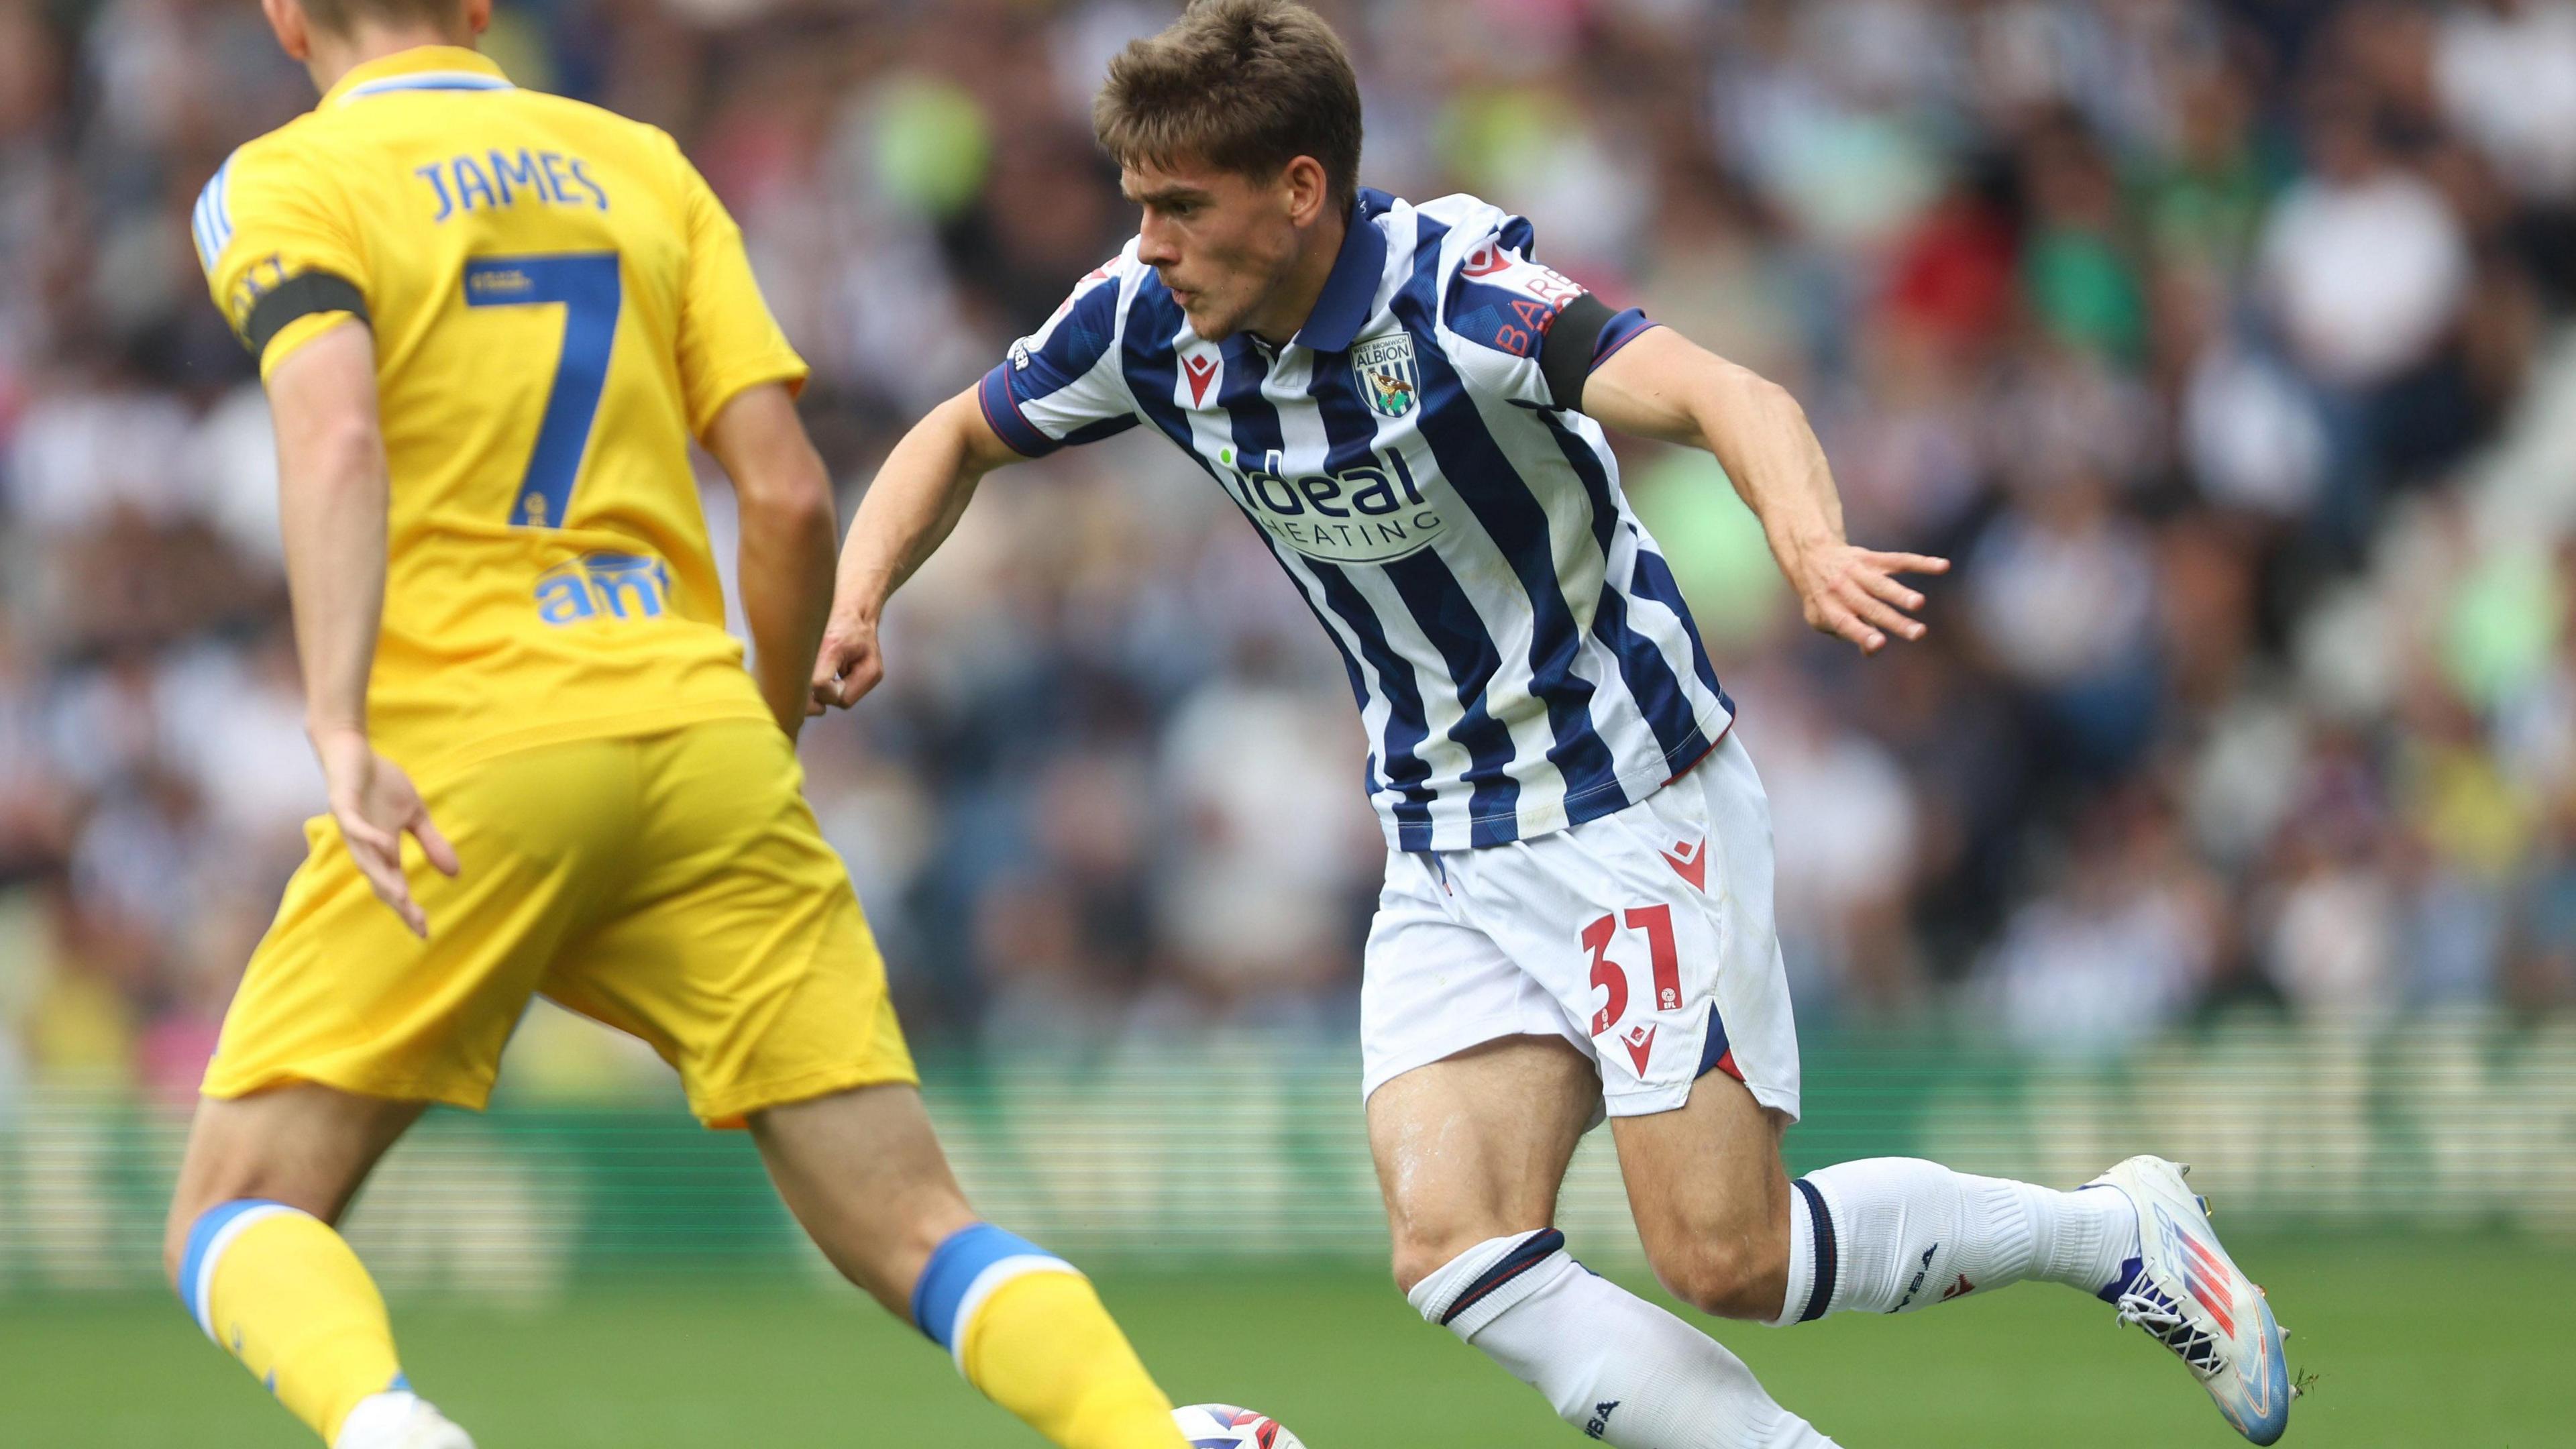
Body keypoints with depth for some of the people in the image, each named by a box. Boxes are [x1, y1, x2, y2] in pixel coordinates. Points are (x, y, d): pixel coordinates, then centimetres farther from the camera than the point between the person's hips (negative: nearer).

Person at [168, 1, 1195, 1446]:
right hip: (703, 742, 3)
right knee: (915, 1231, 4)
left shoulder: (281, 186, 4)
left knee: (240, 1220, 5)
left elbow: (336, 439, -16)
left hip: (465, 765, -3)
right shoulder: (641, 164, 17)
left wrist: (341, 729, -27)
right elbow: (792, 492, 8)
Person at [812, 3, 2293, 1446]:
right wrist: (853, 601, -6)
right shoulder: (1152, 319, -5)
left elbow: (1724, 394, -39)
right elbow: (960, 440, 13)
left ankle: (2117, 1232, 15)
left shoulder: (1450, 289, -24)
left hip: (1636, 801, -6)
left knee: (1725, 1258, -8)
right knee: (1455, 1251, -12)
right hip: (1445, 857, 6)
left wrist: (1815, 546, -59)